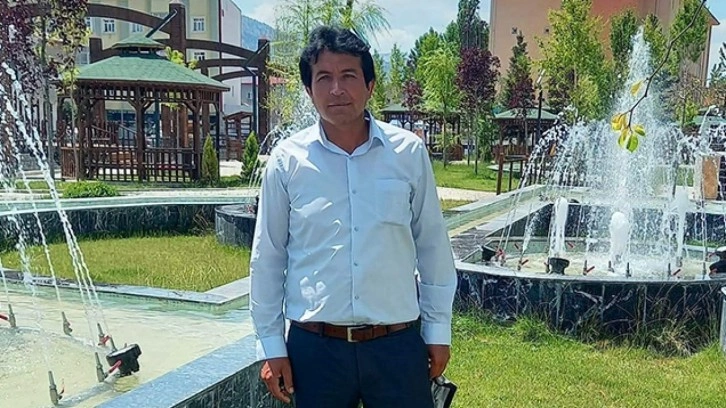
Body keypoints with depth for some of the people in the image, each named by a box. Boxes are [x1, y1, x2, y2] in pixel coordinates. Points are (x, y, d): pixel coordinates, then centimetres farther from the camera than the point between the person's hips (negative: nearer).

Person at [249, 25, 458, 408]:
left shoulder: (409, 152, -4)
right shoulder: (286, 160, -5)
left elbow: (433, 246, 4)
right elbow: (267, 258, 2)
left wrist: (438, 329, 6)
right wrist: (270, 345, 3)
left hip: (397, 343, 0)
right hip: (314, 346, 0)